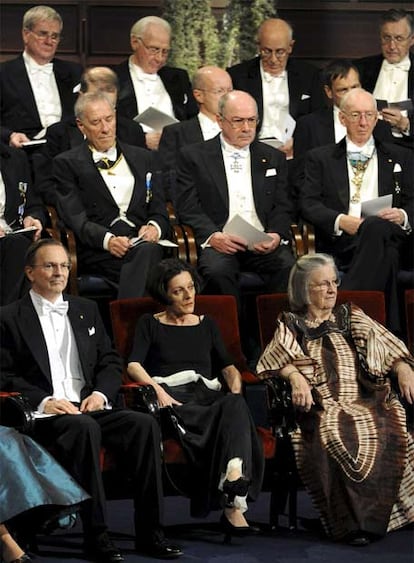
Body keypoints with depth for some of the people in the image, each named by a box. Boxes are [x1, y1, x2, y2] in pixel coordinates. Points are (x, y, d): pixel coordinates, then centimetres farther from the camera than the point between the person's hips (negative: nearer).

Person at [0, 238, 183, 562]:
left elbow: (111, 361, 19)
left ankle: (150, 533, -23)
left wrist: (101, 393, -2)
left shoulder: (86, 310, 21)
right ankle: (96, 536, -34)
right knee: (84, 427, -37)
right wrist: (43, 401, -16)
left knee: (145, 424, -23)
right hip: (44, 415, -5)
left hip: (90, 406, 5)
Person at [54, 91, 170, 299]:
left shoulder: (142, 157, 25)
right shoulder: (67, 163, 12)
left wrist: (154, 227, -6)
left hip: (141, 241, 4)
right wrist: (108, 240, -19)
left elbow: (159, 211, 20)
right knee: (147, 252, -37)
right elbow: (75, 219, 0)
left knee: (147, 250, -37)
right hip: (97, 251, -3)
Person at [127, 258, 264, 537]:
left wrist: (235, 391, -4)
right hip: (172, 398, -3)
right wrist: (157, 389, -17)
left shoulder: (207, 325, 28)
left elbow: (229, 367, 20)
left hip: (207, 396, 3)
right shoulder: (150, 324, 18)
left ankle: (234, 506, -55)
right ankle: (233, 500, -48)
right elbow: (133, 365, 3)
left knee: (235, 406, -37)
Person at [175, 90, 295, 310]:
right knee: (217, 271, -36)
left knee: (290, 270, -30)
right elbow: (188, 208, 3)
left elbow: (282, 207, 15)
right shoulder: (193, 156, 11)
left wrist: (275, 235, -8)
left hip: (263, 244, 2)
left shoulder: (273, 158, 20)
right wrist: (213, 235, -16)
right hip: (219, 243, -2)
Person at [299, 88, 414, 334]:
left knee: (376, 226, -40)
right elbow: (308, 203, 8)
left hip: (388, 235, 1)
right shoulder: (320, 158, 22)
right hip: (340, 243, -1)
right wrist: (341, 220, -12)